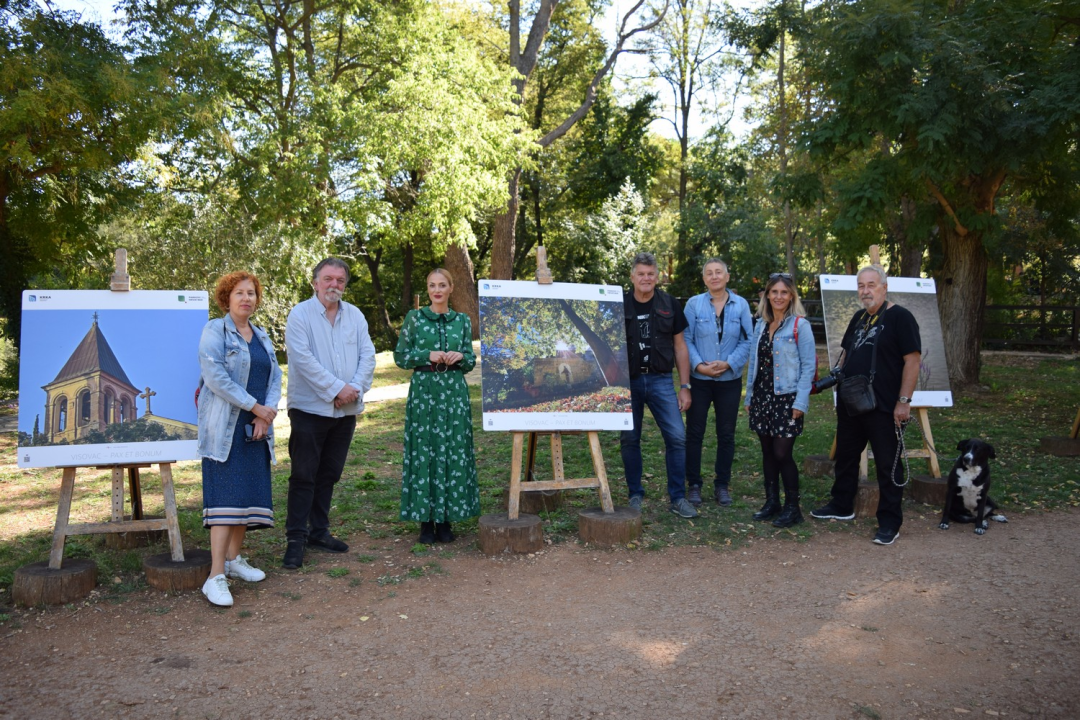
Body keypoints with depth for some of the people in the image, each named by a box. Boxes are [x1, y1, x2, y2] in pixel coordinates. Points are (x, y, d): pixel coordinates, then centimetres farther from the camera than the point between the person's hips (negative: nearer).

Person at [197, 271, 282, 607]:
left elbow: (275, 377, 11)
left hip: (255, 428, 7)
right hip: (225, 426, -7)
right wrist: (254, 406, -16)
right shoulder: (215, 330, -5)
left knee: (250, 493, 8)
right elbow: (215, 376, -16)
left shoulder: (261, 336, 16)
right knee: (226, 497, -11)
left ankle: (233, 559, 21)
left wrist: (268, 411, -6)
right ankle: (216, 577, -10)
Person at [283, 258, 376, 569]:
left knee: (329, 474, 13)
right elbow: (303, 359, -15)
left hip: (346, 410, 5)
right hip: (310, 408, -5)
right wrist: (337, 389, -17)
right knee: (303, 475, -1)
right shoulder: (300, 314, -5)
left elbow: (368, 355, 3)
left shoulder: (355, 315, 10)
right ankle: (296, 538, 6)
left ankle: (319, 531, 24)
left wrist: (356, 388, -13)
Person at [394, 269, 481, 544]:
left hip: (454, 393, 2)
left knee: (454, 452, 2)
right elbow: (400, 357, 2)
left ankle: (446, 519, 12)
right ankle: (426, 520, 8)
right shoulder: (415, 318, 3)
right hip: (424, 392, -2)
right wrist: (428, 356, -12)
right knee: (424, 452, -2)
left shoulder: (462, 320, 9)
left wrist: (460, 356, -8)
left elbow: (471, 361, 13)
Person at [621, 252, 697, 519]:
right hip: (628, 381, 0)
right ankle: (635, 495, 20)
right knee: (630, 440, 5)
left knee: (676, 436, -7)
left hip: (660, 380, 0)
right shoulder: (619, 306, 4)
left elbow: (680, 347, 8)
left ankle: (678, 498, 4)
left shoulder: (670, 305, 6)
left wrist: (685, 386, 2)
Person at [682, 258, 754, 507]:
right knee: (694, 432, 3)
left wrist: (728, 363, -13)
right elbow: (686, 339, -4)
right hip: (699, 379, -1)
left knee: (726, 434, 8)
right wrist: (699, 365, -16)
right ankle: (693, 485, 14)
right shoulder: (694, 304, -1)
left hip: (730, 379, 1)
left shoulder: (740, 305, 2)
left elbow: (747, 341, 0)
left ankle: (722, 485, 20)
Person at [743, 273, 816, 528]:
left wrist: (800, 402, -14)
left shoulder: (800, 325, -7)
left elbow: (809, 365, -9)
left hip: (786, 398, -6)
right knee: (768, 452, 10)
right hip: (762, 396, 6)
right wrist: (749, 396, 12)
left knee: (782, 454, -5)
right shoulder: (761, 324, 10)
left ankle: (792, 508, 8)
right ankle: (771, 502, 21)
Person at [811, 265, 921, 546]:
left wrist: (904, 401, -18)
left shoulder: (900, 317, -10)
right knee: (845, 457, 17)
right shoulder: (859, 317, 13)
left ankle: (890, 523, 10)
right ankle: (842, 507, 32)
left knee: (887, 465, 1)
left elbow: (913, 359, -15)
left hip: (884, 408, -8)